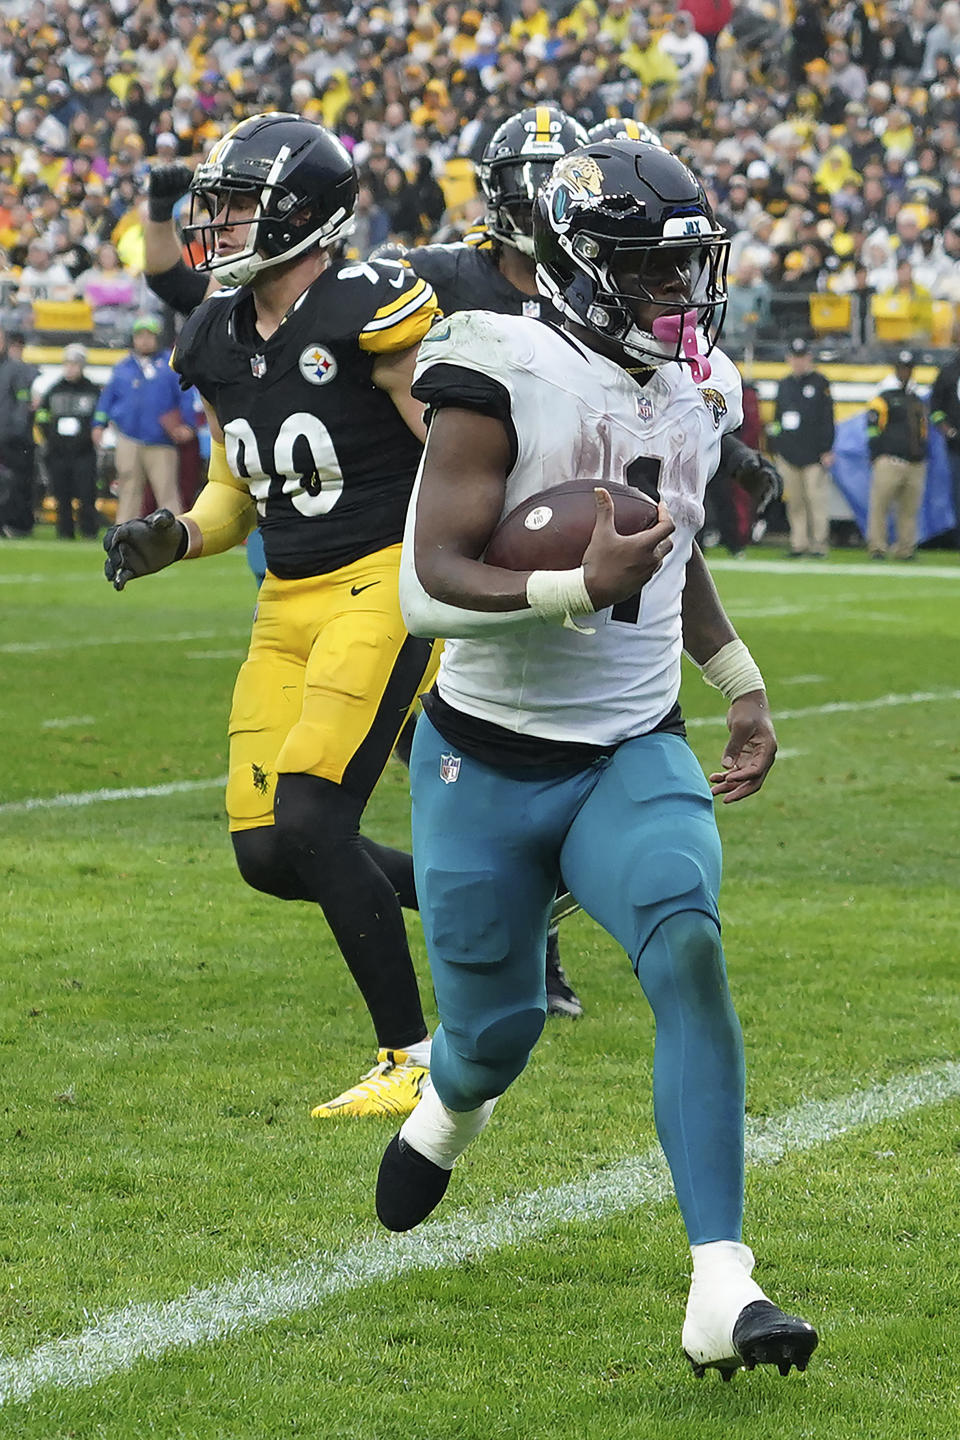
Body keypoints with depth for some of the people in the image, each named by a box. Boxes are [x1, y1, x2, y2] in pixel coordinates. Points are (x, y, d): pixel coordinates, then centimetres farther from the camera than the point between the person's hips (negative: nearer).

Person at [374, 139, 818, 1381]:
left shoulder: (695, 394, 5)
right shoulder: (503, 381, -16)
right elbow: (430, 586, -21)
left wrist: (742, 689, 18)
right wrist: (581, 588, -33)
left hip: (634, 759, 3)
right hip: (486, 765, -3)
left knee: (688, 951, -24)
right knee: (495, 1033, 8)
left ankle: (722, 1294, -28)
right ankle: (446, 1111, 51)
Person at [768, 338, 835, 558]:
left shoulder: (820, 383, 1)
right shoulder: (784, 385, 16)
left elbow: (827, 419, -2)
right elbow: (777, 418, 21)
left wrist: (827, 450, -8)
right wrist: (775, 447, 15)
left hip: (813, 454, -5)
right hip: (788, 453, 5)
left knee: (816, 499, -7)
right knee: (794, 502, 5)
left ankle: (819, 544, -4)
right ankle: (799, 544, 10)